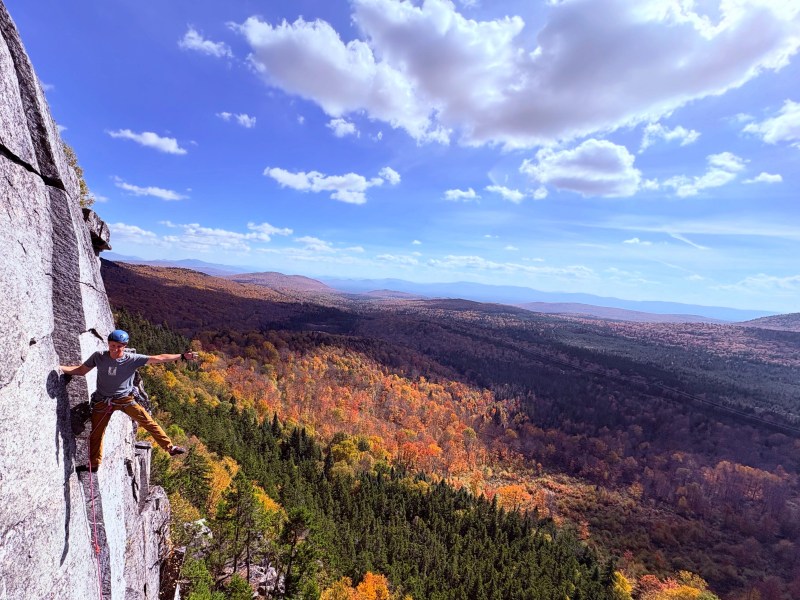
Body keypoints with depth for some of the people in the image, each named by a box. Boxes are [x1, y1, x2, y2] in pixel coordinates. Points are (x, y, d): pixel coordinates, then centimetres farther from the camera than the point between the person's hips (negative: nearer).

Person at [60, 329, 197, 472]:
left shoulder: (133, 359, -13)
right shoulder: (98, 357, -7)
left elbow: (158, 358, -16)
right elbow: (81, 370, 7)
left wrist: (182, 356, -21)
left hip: (125, 398, -2)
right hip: (102, 401, 2)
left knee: (147, 421, -14)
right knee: (96, 433, 10)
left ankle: (170, 447, -9)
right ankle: (93, 464, 33)